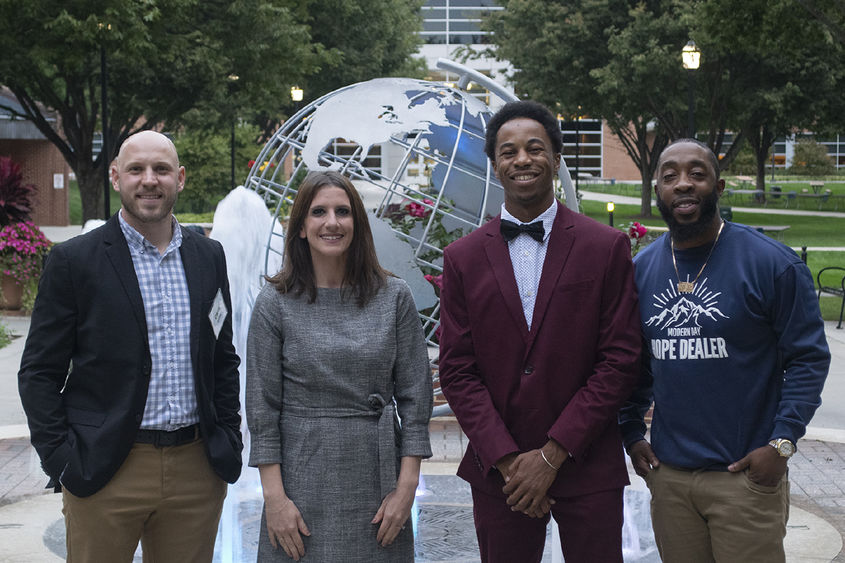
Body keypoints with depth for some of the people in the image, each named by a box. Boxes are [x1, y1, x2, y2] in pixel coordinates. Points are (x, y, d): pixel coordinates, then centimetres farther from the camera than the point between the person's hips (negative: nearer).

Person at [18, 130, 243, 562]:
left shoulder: (209, 257, 9)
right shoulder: (73, 261, -3)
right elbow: (39, 373, -2)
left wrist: (229, 445, 8)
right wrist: (61, 461, -9)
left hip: (197, 470, 4)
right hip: (104, 476, -3)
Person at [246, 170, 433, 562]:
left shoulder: (393, 297, 1)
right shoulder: (275, 303, -2)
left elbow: (415, 397, 2)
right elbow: (262, 408, -2)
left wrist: (406, 486, -4)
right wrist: (274, 496, -8)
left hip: (377, 478, 1)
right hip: (303, 480, -1)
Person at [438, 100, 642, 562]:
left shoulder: (607, 247, -1)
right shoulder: (463, 258, 3)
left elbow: (620, 360, -5)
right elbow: (456, 371, 1)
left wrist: (552, 454, -9)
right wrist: (507, 460, -9)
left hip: (588, 467, -1)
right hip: (498, 470, 1)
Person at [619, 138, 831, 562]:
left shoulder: (769, 262, -9)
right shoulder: (641, 267, 5)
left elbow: (808, 357, -8)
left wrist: (781, 443, -14)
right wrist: (631, 431, 6)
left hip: (746, 476, -4)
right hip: (667, 472, 4)